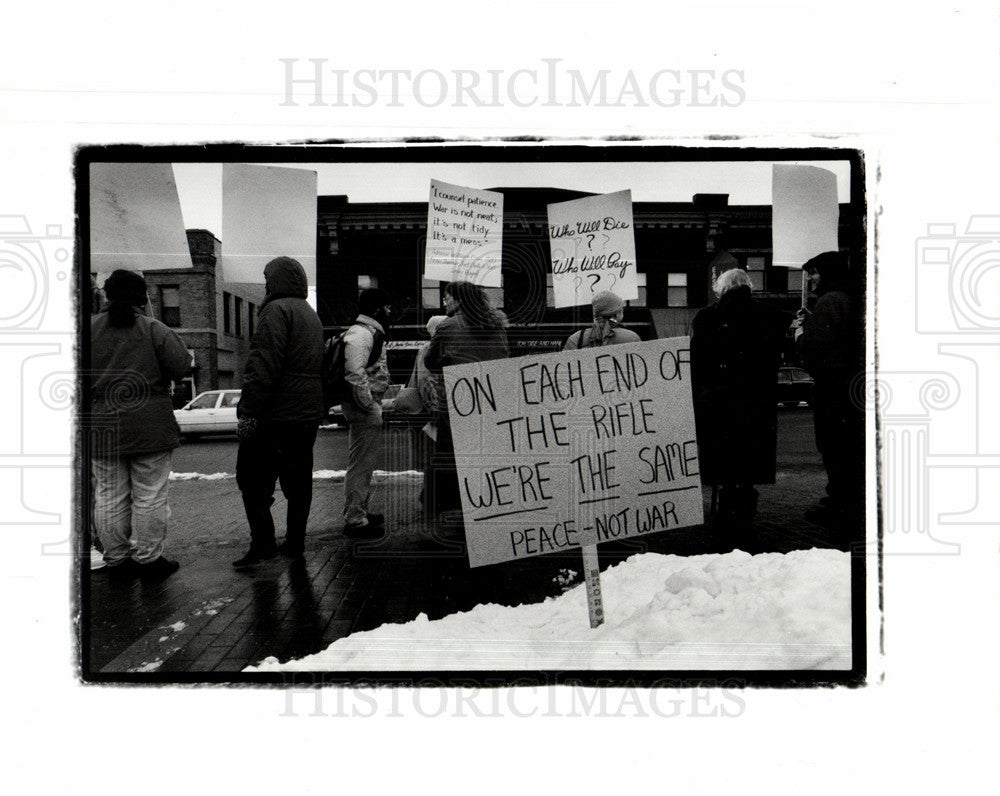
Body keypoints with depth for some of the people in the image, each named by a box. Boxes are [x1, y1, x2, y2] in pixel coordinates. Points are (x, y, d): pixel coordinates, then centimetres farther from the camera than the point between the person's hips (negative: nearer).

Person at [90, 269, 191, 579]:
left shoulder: (88, 328, 4)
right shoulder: (154, 329, -7)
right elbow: (181, 367, -8)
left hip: (101, 429, 4)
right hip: (149, 429, -3)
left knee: (109, 496, 11)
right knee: (150, 495, 4)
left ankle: (115, 558, 18)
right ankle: (148, 557, 9)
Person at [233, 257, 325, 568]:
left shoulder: (277, 310, -11)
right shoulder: (311, 314, 19)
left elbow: (263, 367, -21)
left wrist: (248, 412, -20)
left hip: (276, 415, -9)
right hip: (308, 414, 9)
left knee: (254, 481, -1)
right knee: (298, 482, 13)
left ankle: (263, 544, -3)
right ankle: (295, 543, 19)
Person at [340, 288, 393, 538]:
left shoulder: (372, 333, 19)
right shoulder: (360, 335, -16)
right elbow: (355, 374, -27)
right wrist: (370, 406, -23)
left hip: (367, 407, 11)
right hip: (363, 408, -11)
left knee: (366, 462, 20)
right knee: (360, 464, -6)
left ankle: (362, 512, 32)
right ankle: (354, 521, 0)